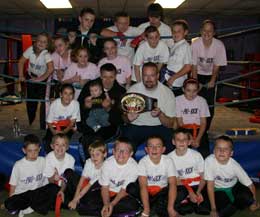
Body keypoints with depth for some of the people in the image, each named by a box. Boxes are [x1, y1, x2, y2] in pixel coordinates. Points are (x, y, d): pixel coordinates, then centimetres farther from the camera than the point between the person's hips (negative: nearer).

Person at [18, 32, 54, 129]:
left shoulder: (46, 54, -25)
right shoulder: (31, 49, -14)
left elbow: (50, 69, -37)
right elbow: (21, 61, -4)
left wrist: (40, 79, -32)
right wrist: (21, 76, -10)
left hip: (43, 79, -4)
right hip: (31, 77, 4)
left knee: (43, 102, -9)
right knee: (30, 102, 16)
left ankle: (43, 127, 4)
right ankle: (31, 123, 39)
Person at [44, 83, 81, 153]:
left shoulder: (75, 104, -20)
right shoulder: (54, 104, -20)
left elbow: (72, 122, -11)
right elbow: (49, 122, -9)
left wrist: (64, 131, -27)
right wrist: (54, 131, -28)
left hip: (67, 128, 0)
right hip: (54, 127, 1)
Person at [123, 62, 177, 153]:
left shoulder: (167, 93, -4)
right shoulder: (133, 90, -1)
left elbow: (170, 124, -5)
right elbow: (124, 116, 6)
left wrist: (160, 114, -26)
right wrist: (128, 118, -19)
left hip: (159, 127, 0)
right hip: (135, 126, 0)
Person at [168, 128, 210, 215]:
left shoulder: (196, 155, -5)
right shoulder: (170, 157, -5)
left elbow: (203, 177, -1)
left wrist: (198, 192, -18)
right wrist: (190, 192, -16)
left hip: (197, 186, 0)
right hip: (180, 188, 0)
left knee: (204, 210, -23)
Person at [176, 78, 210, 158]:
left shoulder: (202, 100, 1)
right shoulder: (178, 100, -4)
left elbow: (203, 122, 0)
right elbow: (180, 122, -5)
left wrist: (198, 139, -15)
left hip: (198, 129, 1)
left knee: (205, 153, -21)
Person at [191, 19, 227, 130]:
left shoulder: (219, 45, -21)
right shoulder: (195, 44, -21)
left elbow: (217, 65, -10)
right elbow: (194, 65, -14)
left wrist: (212, 81, -12)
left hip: (211, 76, 1)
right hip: (198, 75, 0)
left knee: (209, 104, -2)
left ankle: (205, 129, 14)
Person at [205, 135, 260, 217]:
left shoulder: (235, 165, -25)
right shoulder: (209, 161, -29)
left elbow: (250, 185, -12)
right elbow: (210, 186, -22)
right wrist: (213, 209, -19)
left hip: (234, 187, 2)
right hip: (219, 190, -1)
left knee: (247, 197, -27)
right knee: (222, 210, -27)